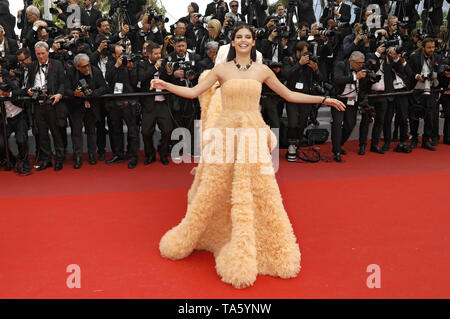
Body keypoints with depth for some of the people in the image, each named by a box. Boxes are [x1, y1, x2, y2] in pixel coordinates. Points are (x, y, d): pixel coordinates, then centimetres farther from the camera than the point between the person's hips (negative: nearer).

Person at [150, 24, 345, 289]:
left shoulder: (262, 70, 8)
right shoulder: (221, 69, 6)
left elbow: (290, 95, 14)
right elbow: (193, 92, 2)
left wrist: (324, 99, 13)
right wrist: (166, 86, -11)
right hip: (226, 133, -1)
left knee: (259, 191, 0)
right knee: (214, 189, 3)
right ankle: (190, 237, 25)